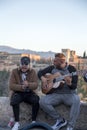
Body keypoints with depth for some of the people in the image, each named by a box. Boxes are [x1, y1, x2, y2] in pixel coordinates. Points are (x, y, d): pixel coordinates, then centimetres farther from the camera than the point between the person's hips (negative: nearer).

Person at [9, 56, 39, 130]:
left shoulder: (33, 72, 2)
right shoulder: (15, 71, -1)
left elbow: (36, 85, -8)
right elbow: (11, 86, -8)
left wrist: (28, 84, -30)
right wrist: (21, 87, -25)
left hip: (29, 93, 1)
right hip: (18, 92, 0)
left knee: (36, 100, -29)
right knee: (14, 101, -33)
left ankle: (34, 121, -14)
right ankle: (17, 122, -19)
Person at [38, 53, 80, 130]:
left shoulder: (71, 69, -7)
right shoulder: (52, 68, 4)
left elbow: (74, 86, -12)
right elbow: (40, 72, 12)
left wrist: (69, 84, -35)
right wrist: (43, 78, -9)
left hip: (69, 94, -3)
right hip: (56, 94, 4)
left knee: (76, 100, -37)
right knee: (42, 101, -23)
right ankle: (60, 120, -8)